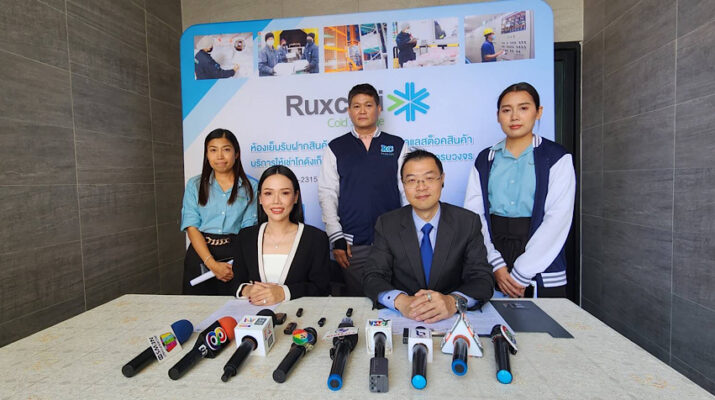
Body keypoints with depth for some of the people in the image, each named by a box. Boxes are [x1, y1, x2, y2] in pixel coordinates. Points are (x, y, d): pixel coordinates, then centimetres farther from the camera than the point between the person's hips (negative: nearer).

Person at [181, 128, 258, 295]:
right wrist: (212, 264, -14)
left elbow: (248, 228, -4)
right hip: (200, 255, 1)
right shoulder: (195, 185, 7)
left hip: (235, 255, -1)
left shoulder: (250, 187, 3)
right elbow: (191, 227, -2)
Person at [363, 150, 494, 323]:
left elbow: (483, 279, -7)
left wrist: (453, 301, -29)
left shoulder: (468, 222, -2)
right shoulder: (387, 224, -1)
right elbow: (372, 277, -7)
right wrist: (401, 301, -28)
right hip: (402, 317, 0)